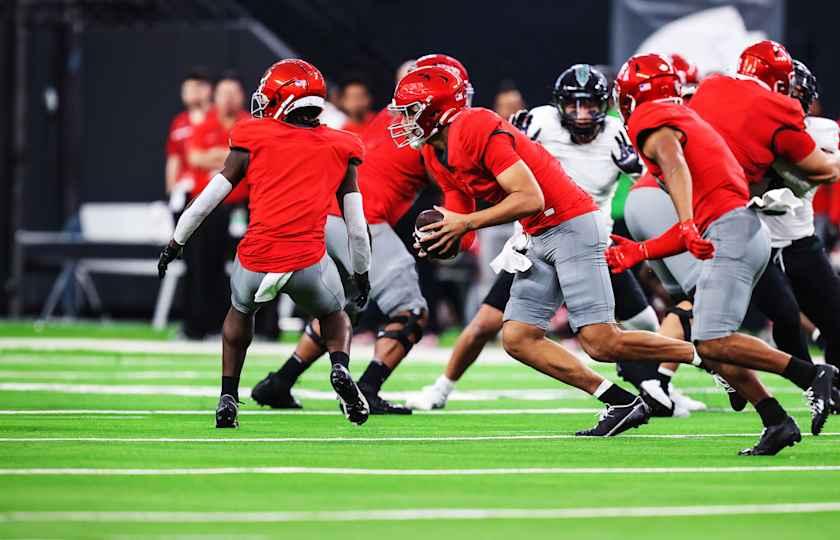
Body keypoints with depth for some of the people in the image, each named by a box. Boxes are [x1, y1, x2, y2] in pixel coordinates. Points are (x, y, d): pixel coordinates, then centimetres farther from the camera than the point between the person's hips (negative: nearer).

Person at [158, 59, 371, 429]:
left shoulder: (254, 141, 8)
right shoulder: (339, 150, 12)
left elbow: (208, 200, 12)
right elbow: (356, 225, 15)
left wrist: (175, 243, 25)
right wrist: (362, 274, 29)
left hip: (256, 261, 0)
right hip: (309, 263, 0)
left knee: (241, 312, 33)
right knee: (334, 315, 30)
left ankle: (228, 399, 26)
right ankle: (340, 367, -1)